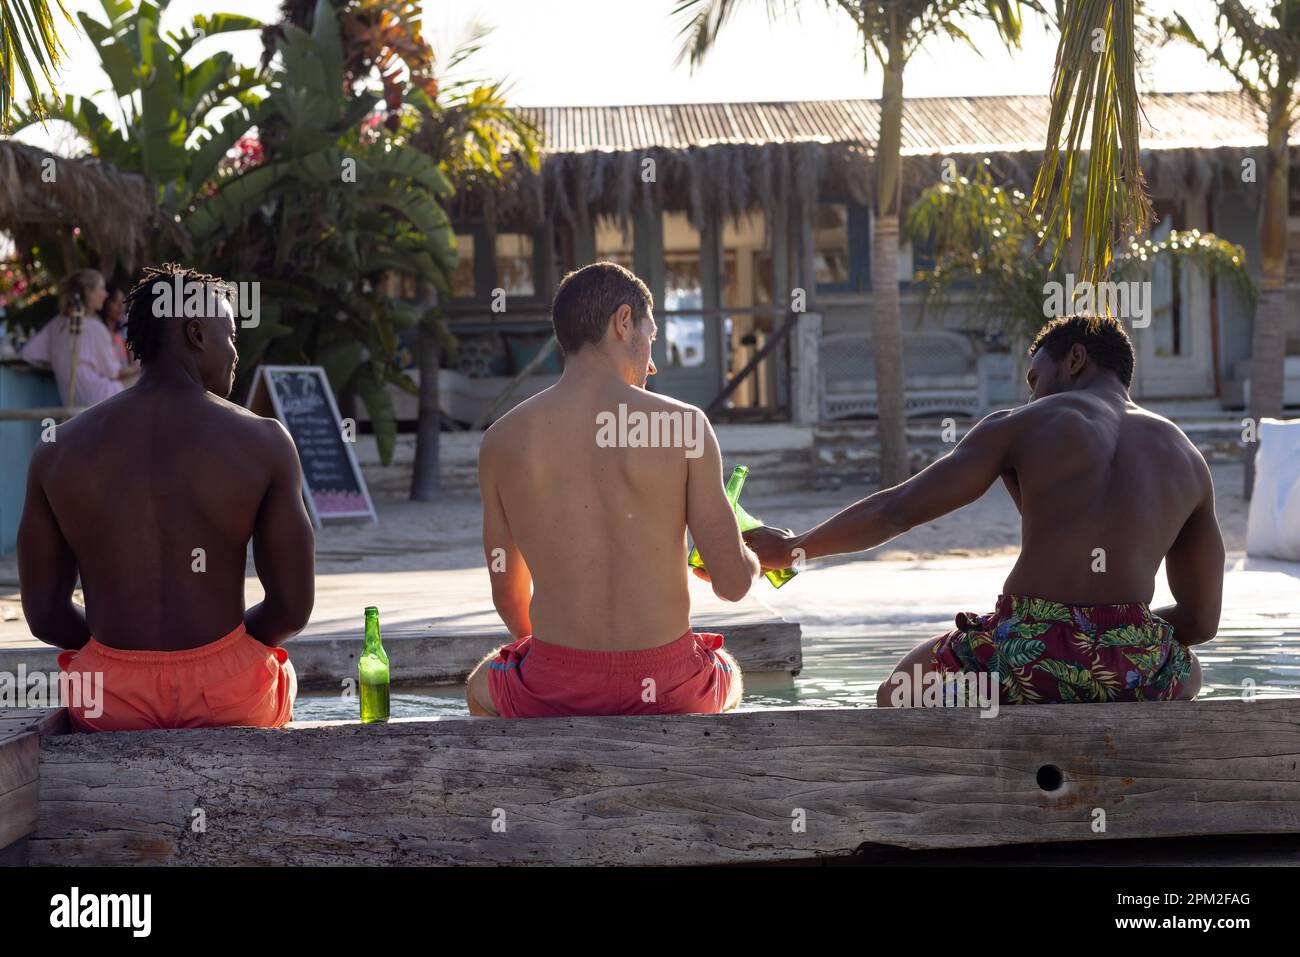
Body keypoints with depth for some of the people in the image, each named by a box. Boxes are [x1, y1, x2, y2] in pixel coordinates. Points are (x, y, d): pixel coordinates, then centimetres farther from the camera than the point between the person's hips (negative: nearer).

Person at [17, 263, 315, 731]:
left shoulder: (58, 450, -1)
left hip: (113, 705, 2)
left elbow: (44, 615, 1)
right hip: (226, 693, -1)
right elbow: (293, 609, -6)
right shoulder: (264, 441, -8)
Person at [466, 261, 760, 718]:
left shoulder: (503, 440, -2)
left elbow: (507, 597, 7)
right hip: (667, 690, 0)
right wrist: (752, 560, 19)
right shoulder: (684, 424, -7)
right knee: (729, 675, 38)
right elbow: (732, 583, -6)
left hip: (555, 693, 0)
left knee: (481, 688, 37)